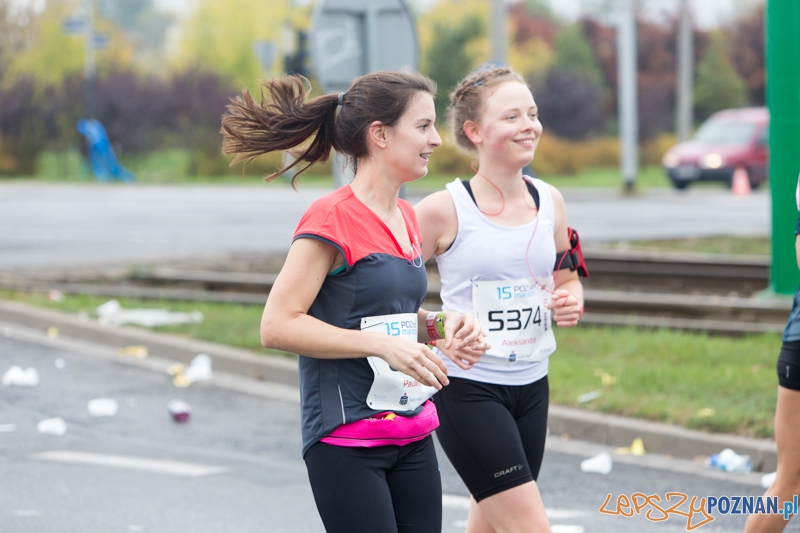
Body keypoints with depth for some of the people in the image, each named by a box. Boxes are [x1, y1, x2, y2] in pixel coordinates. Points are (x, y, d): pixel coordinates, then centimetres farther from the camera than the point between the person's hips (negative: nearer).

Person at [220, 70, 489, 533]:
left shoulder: (407, 218, 13)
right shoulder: (334, 218, -13)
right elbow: (278, 326, -18)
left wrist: (438, 323, 5)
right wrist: (383, 345, -21)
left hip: (412, 437, 8)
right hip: (347, 440, -8)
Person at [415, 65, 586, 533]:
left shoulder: (550, 201, 6)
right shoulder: (446, 209, -12)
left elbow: (566, 280, 20)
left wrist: (571, 303, -2)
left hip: (531, 385, 6)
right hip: (467, 386, -6)